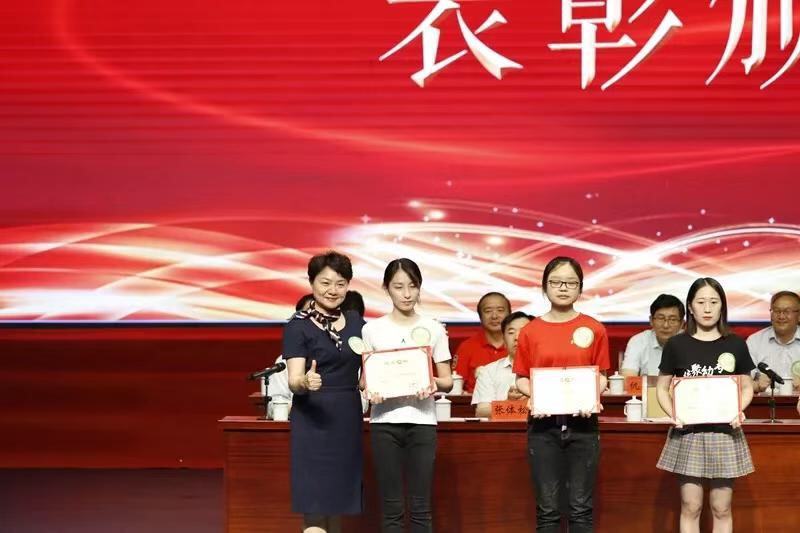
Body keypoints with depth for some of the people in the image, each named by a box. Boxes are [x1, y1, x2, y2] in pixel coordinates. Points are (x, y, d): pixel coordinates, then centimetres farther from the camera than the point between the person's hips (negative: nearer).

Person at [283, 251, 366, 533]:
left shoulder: (356, 322, 10)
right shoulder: (298, 326, -5)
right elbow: (293, 380, -13)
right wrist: (305, 382, -36)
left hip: (348, 418, 5)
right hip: (313, 419, -5)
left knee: (338, 500, 7)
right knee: (315, 506, -9)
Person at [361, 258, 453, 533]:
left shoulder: (433, 329, 5)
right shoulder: (372, 329, 4)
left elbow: (447, 381, 7)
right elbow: (364, 378, 7)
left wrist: (435, 383, -16)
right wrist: (369, 389, -16)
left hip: (421, 420, 0)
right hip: (385, 421, 0)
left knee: (420, 506, 0)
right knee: (391, 506, 1)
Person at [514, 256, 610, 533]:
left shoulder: (594, 329, 3)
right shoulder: (530, 331, 3)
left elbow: (601, 376, 6)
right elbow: (521, 379, 6)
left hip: (582, 422, 0)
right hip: (544, 423, 0)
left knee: (581, 506, 3)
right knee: (547, 507, 3)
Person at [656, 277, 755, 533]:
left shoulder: (736, 344, 3)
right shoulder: (676, 344, 0)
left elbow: (747, 387, 10)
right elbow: (662, 388, 7)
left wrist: (739, 411, -10)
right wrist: (672, 413, -11)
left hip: (724, 434, 1)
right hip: (687, 433, -1)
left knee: (721, 508, 5)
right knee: (690, 507, 2)